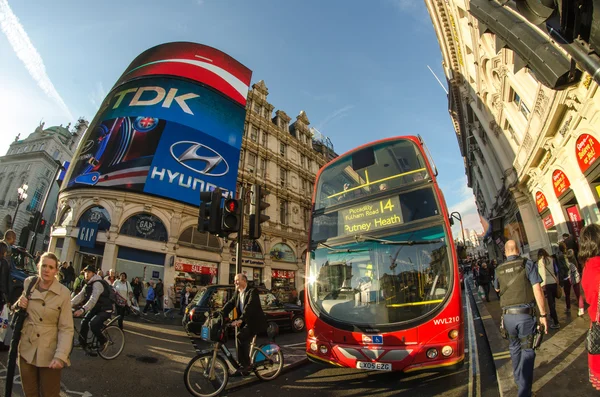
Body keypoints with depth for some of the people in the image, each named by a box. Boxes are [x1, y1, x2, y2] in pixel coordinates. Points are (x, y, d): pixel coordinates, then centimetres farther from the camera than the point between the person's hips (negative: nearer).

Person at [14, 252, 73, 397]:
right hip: (26, 349, 4)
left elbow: (66, 328, -14)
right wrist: (19, 304, -7)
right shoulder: (28, 283, -3)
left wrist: (60, 356, -25)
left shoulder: (64, 293, -16)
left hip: (49, 352, -4)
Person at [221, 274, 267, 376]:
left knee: (241, 336, -23)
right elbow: (229, 304, 1)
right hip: (246, 322, 8)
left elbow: (249, 306, -30)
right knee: (243, 341, 8)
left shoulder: (252, 291, -17)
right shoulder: (237, 293, 8)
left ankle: (245, 365, -10)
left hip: (255, 322, -8)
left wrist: (240, 320, -40)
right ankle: (244, 368, 25)